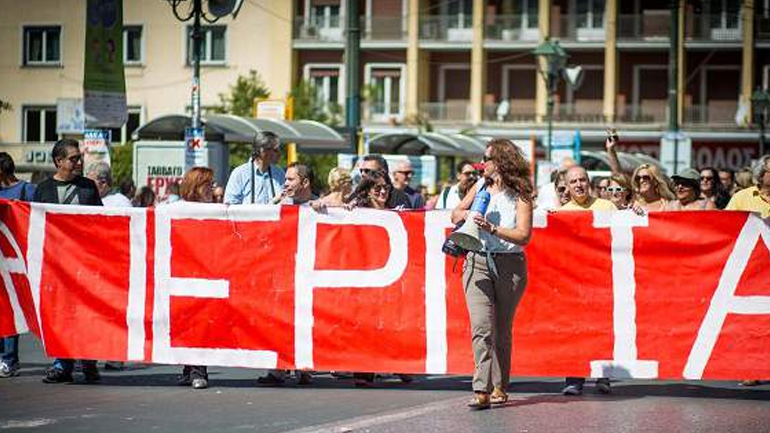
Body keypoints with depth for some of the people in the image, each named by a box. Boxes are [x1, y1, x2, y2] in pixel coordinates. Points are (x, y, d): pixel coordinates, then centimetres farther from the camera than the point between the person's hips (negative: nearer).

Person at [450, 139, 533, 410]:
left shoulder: (519, 196, -4)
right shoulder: (480, 186, 11)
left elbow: (523, 236, -14)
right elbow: (455, 215, 22)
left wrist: (492, 229, -25)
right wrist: (466, 214, -1)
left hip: (509, 265, -3)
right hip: (478, 262, 3)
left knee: (502, 330, 7)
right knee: (482, 327, -11)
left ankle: (499, 387, 18)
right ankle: (482, 390, -18)